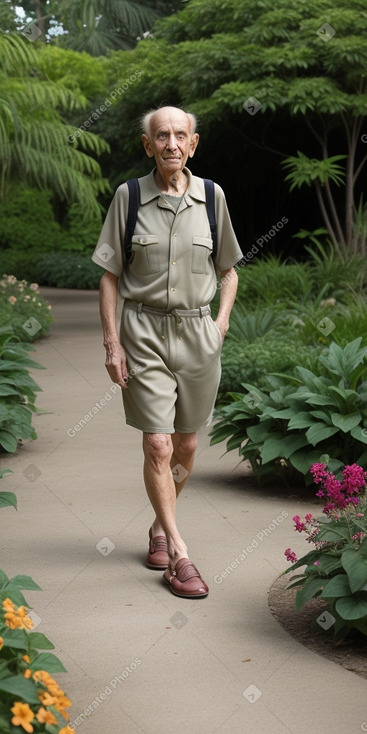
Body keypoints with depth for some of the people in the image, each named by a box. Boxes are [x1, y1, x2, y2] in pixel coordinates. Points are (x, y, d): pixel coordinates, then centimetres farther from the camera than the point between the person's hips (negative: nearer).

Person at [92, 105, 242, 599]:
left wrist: (222, 322, 1)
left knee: (187, 447, 10)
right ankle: (178, 556, 0)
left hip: (197, 331, 3)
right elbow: (109, 275, 1)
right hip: (145, 331, -2)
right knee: (158, 447, -7)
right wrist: (111, 341, -5)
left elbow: (228, 269, 14)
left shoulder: (211, 196, 3)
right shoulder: (129, 197, -2)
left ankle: (160, 527, 33)